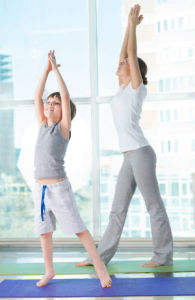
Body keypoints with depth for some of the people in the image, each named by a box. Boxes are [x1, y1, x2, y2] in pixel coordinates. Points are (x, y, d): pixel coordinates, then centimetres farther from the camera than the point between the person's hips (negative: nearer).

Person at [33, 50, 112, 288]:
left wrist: (56, 68, -6)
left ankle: (100, 266, 5)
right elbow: (37, 96, 8)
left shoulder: (64, 127, -4)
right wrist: (46, 70, 5)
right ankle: (49, 271, 27)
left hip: (59, 188, -6)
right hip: (40, 189, 6)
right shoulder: (43, 125, 10)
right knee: (44, 231, 13)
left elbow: (66, 95, -11)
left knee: (79, 229, -3)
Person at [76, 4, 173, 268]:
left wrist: (133, 22, 3)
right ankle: (101, 256, 12)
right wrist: (129, 25, 27)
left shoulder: (137, 87, -2)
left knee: (154, 206, 0)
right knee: (118, 209, 8)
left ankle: (164, 255, 9)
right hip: (130, 157, 9)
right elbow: (124, 54, 22)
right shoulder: (124, 88, 18)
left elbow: (131, 53, -6)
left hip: (141, 154, -9)